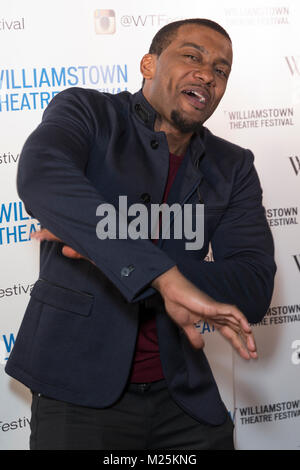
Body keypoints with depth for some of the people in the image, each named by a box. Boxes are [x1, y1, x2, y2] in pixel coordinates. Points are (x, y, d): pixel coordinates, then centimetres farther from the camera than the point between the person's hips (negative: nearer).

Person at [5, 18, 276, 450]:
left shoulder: (232, 167, 6)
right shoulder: (86, 112, -2)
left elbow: (255, 287, -7)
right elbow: (41, 175, -26)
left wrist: (104, 252, -20)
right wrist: (166, 278, -36)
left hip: (182, 395, 4)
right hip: (81, 391, -3)